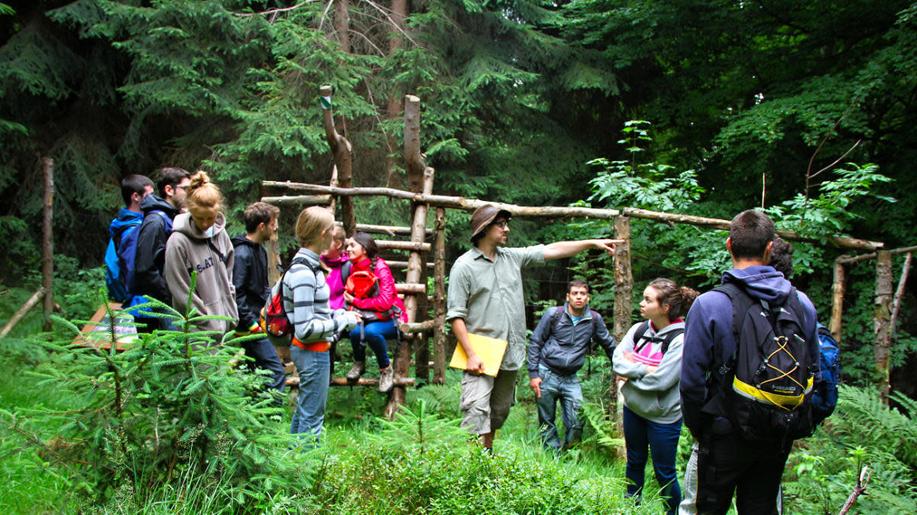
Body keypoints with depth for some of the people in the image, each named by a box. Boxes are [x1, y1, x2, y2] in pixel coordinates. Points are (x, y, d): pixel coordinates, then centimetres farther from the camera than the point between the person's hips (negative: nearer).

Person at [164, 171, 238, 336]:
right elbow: (182, 292, -13)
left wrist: (233, 317, 7)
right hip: (198, 331, -6)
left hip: (226, 325, 6)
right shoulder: (178, 242, -14)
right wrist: (211, 326, -12)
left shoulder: (221, 234, 5)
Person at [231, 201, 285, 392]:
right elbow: (236, 294, -21)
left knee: (255, 370, 16)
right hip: (250, 325, -10)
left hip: (259, 321, 10)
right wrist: (252, 324, -19)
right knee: (276, 371, -10)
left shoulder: (260, 250, 12)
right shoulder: (242, 254, -18)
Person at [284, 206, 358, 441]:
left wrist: (339, 314, 6)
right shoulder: (303, 273, -23)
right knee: (312, 415, 2)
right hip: (313, 352, -10)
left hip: (309, 351, 10)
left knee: (304, 409, 22)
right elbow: (305, 328, -25)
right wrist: (343, 321, -17)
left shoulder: (307, 265, 7)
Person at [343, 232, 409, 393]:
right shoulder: (351, 268, 1)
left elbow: (385, 302, -24)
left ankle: (386, 369, -8)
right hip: (366, 317, 4)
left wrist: (356, 301, -16)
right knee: (355, 331, -29)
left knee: (371, 331, -35)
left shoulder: (380, 268, -17)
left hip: (389, 318, -4)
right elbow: (349, 295, 13)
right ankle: (359, 363, 4)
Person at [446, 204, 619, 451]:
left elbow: (551, 250, 12)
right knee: (477, 413, -15)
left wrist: (593, 243, 9)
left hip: (510, 355, 6)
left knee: (500, 412, 16)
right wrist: (471, 355, -18)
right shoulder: (464, 266, -9)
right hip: (480, 355, -6)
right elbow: (456, 316, -11)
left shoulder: (512, 257, 9)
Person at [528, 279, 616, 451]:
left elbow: (609, 344, 15)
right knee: (547, 423, 7)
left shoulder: (594, 319, 1)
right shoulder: (553, 314, -5)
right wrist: (533, 374, -6)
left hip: (571, 379, 2)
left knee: (577, 425, -1)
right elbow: (535, 343, -1)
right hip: (546, 375, -2)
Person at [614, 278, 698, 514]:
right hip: (633, 408, 6)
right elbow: (618, 361, -10)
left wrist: (631, 370, -13)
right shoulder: (638, 329, -3)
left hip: (663, 416, -6)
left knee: (664, 473, 8)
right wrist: (644, 369, -22)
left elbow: (660, 381, -25)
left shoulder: (681, 339, -21)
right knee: (634, 462, 23)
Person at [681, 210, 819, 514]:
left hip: (726, 435, -4)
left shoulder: (709, 305, -17)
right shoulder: (802, 304, -4)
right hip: (779, 441, 4)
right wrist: (793, 426, 16)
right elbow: (813, 375, 4)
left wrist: (697, 429, 2)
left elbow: (692, 380, -14)